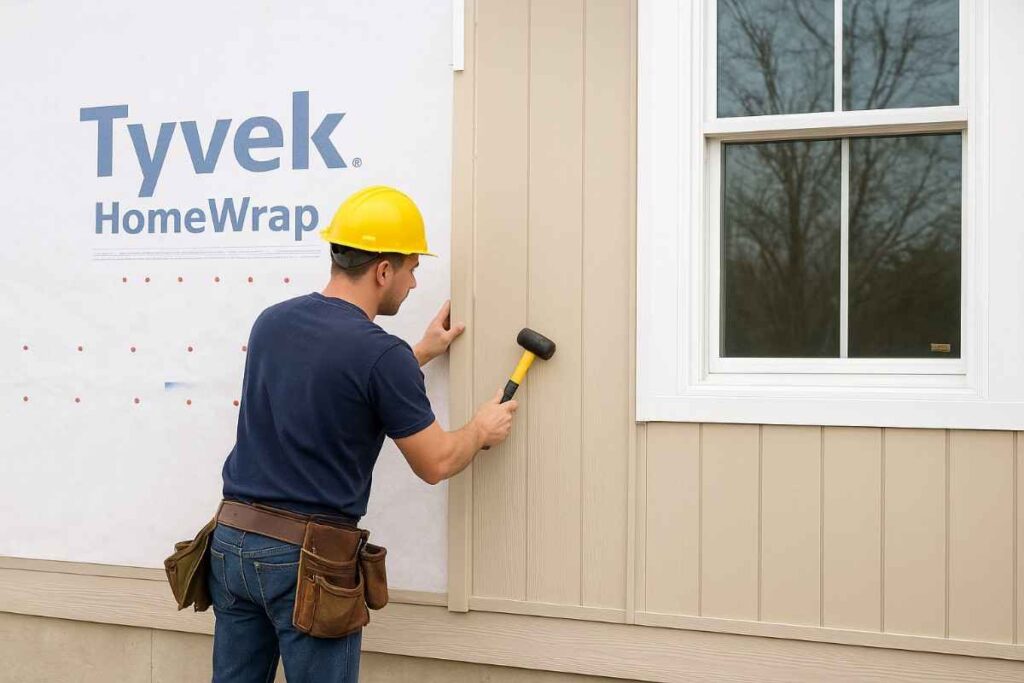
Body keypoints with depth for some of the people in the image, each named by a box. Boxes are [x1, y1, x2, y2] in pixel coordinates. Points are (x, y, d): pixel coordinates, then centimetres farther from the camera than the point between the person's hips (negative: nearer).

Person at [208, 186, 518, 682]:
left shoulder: (271, 322, 5)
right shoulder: (381, 354, -16)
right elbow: (435, 463, -7)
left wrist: (418, 355, 26)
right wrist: (482, 429, 13)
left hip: (232, 542, 7)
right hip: (307, 555, -6)